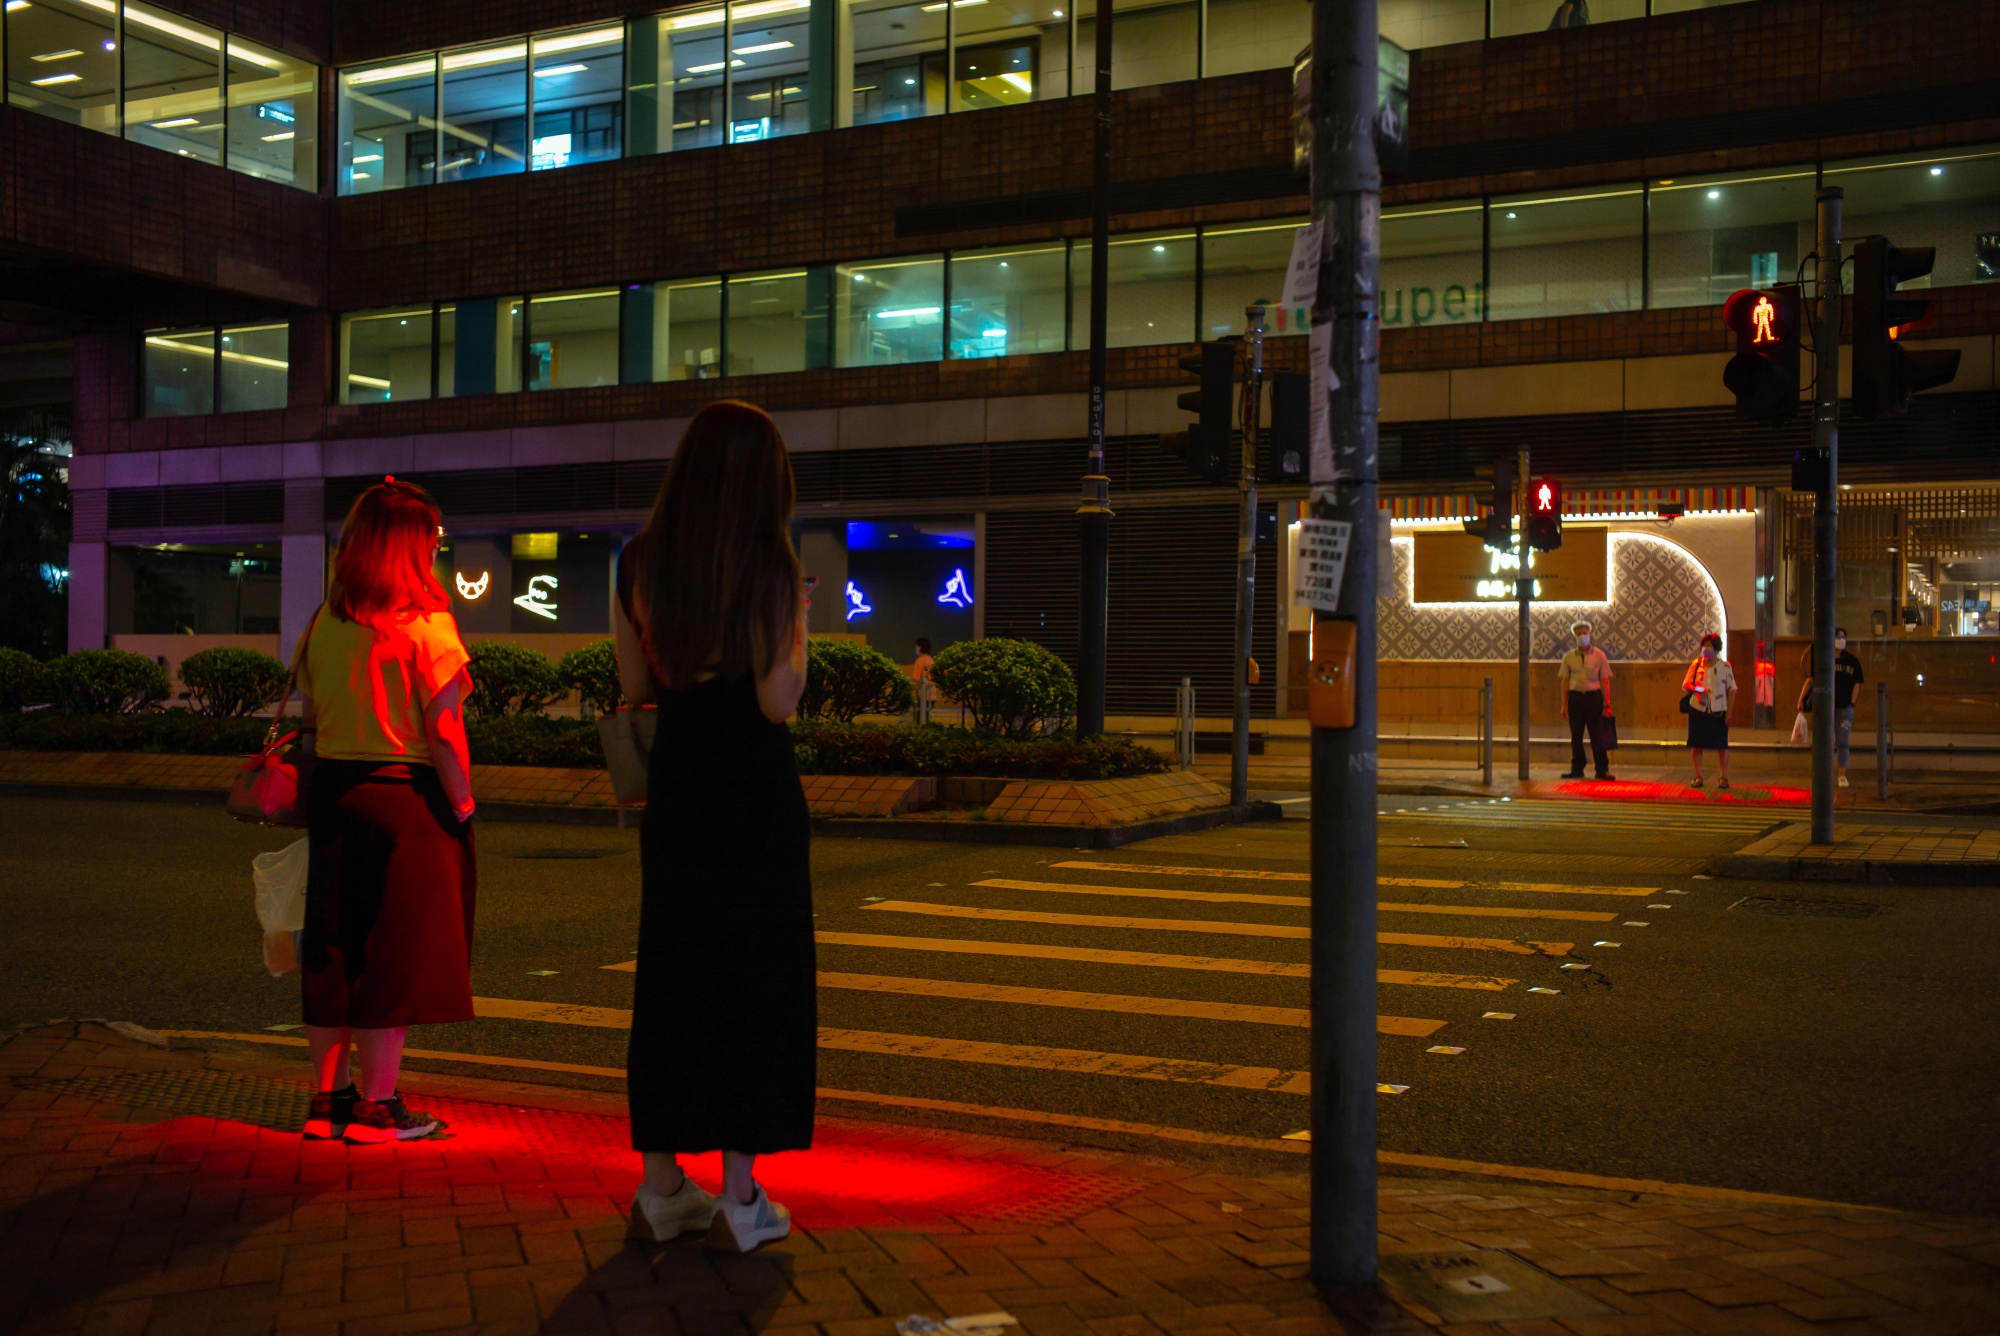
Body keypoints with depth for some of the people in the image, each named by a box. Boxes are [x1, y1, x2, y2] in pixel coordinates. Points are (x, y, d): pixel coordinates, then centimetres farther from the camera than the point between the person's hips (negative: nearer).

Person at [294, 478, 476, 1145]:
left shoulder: (324, 623, 5)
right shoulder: (425, 623, -12)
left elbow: (309, 724, 8)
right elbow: (444, 729, -16)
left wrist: (321, 794, 16)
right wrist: (462, 803, -9)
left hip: (333, 792, 6)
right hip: (405, 795, -6)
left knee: (333, 946, 13)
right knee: (393, 950, 2)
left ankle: (328, 1096, 22)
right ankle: (377, 1106, 7)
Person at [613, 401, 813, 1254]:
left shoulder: (640, 564, 2)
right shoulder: (767, 567, -12)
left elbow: (637, 685, 8)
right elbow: (778, 702, -14)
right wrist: (798, 623, 0)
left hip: (676, 780, 5)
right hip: (754, 786, -5)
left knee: (669, 973, 13)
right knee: (756, 976, 4)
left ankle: (661, 1184, 19)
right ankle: (741, 1193, 7)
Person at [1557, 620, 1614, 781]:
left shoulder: (1600, 656, 1)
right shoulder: (1569, 657, 6)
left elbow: (1604, 680, 2)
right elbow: (1565, 681, 8)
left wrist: (1607, 703, -3)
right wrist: (1564, 705, 5)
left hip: (1593, 696, -2)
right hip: (1575, 697, 2)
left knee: (1597, 734, -2)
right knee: (1576, 735, 5)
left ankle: (1602, 769, 2)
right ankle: (1577, 769, 13)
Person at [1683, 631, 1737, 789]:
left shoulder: (1724, 667, -1)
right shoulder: (1696, 664, 3)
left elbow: (1732, 689, 0)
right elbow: (1685, 685, 5)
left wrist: (1729, 711, -6)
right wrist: (1696, 689, -18)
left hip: (1718, 711, -1)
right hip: (1698, 710, 1)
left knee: (1721, 745, 1)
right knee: (1697, 744, 4)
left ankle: (1724, 777, 10)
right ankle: (1698, 776, 13)